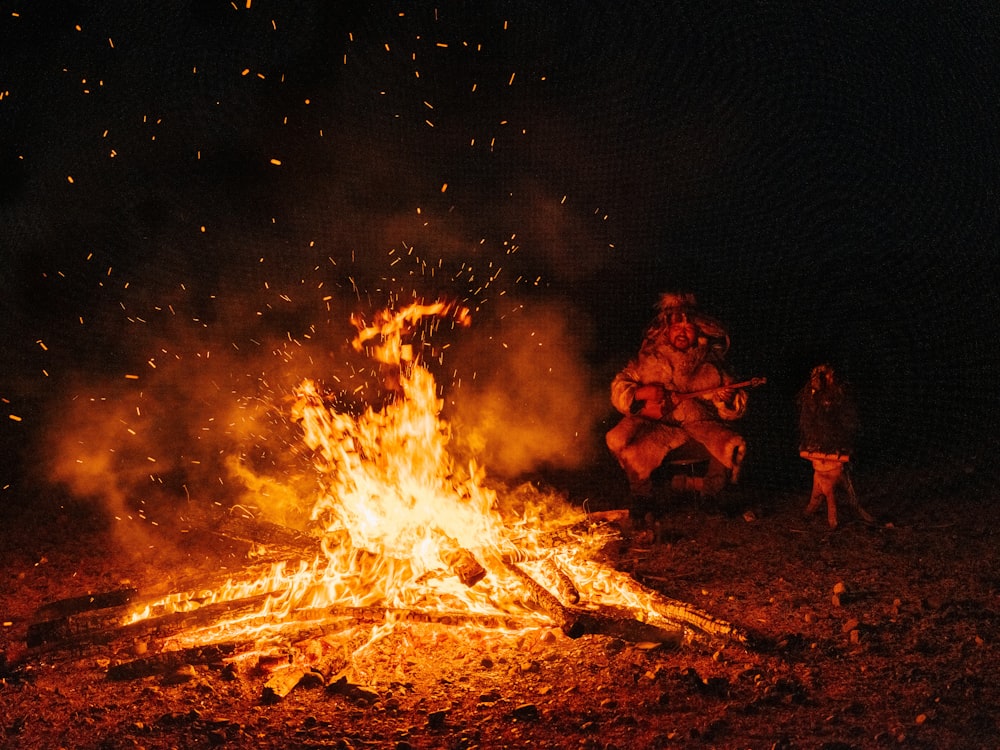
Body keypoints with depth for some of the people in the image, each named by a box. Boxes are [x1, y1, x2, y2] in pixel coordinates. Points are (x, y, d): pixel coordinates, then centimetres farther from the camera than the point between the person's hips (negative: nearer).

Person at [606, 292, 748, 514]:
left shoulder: (710, 365, 12)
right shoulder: (649, 360, 11)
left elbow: (732, 411, 12)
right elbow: (618, 390, 9)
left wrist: (728, 400, -12)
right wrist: (641, 393, -11)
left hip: (700, 423, 0)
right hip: (656, 424, 0)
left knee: (734, 446, -29)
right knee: (618, 439, -28)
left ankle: (710, 492, 1)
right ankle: (642, 495, -4)